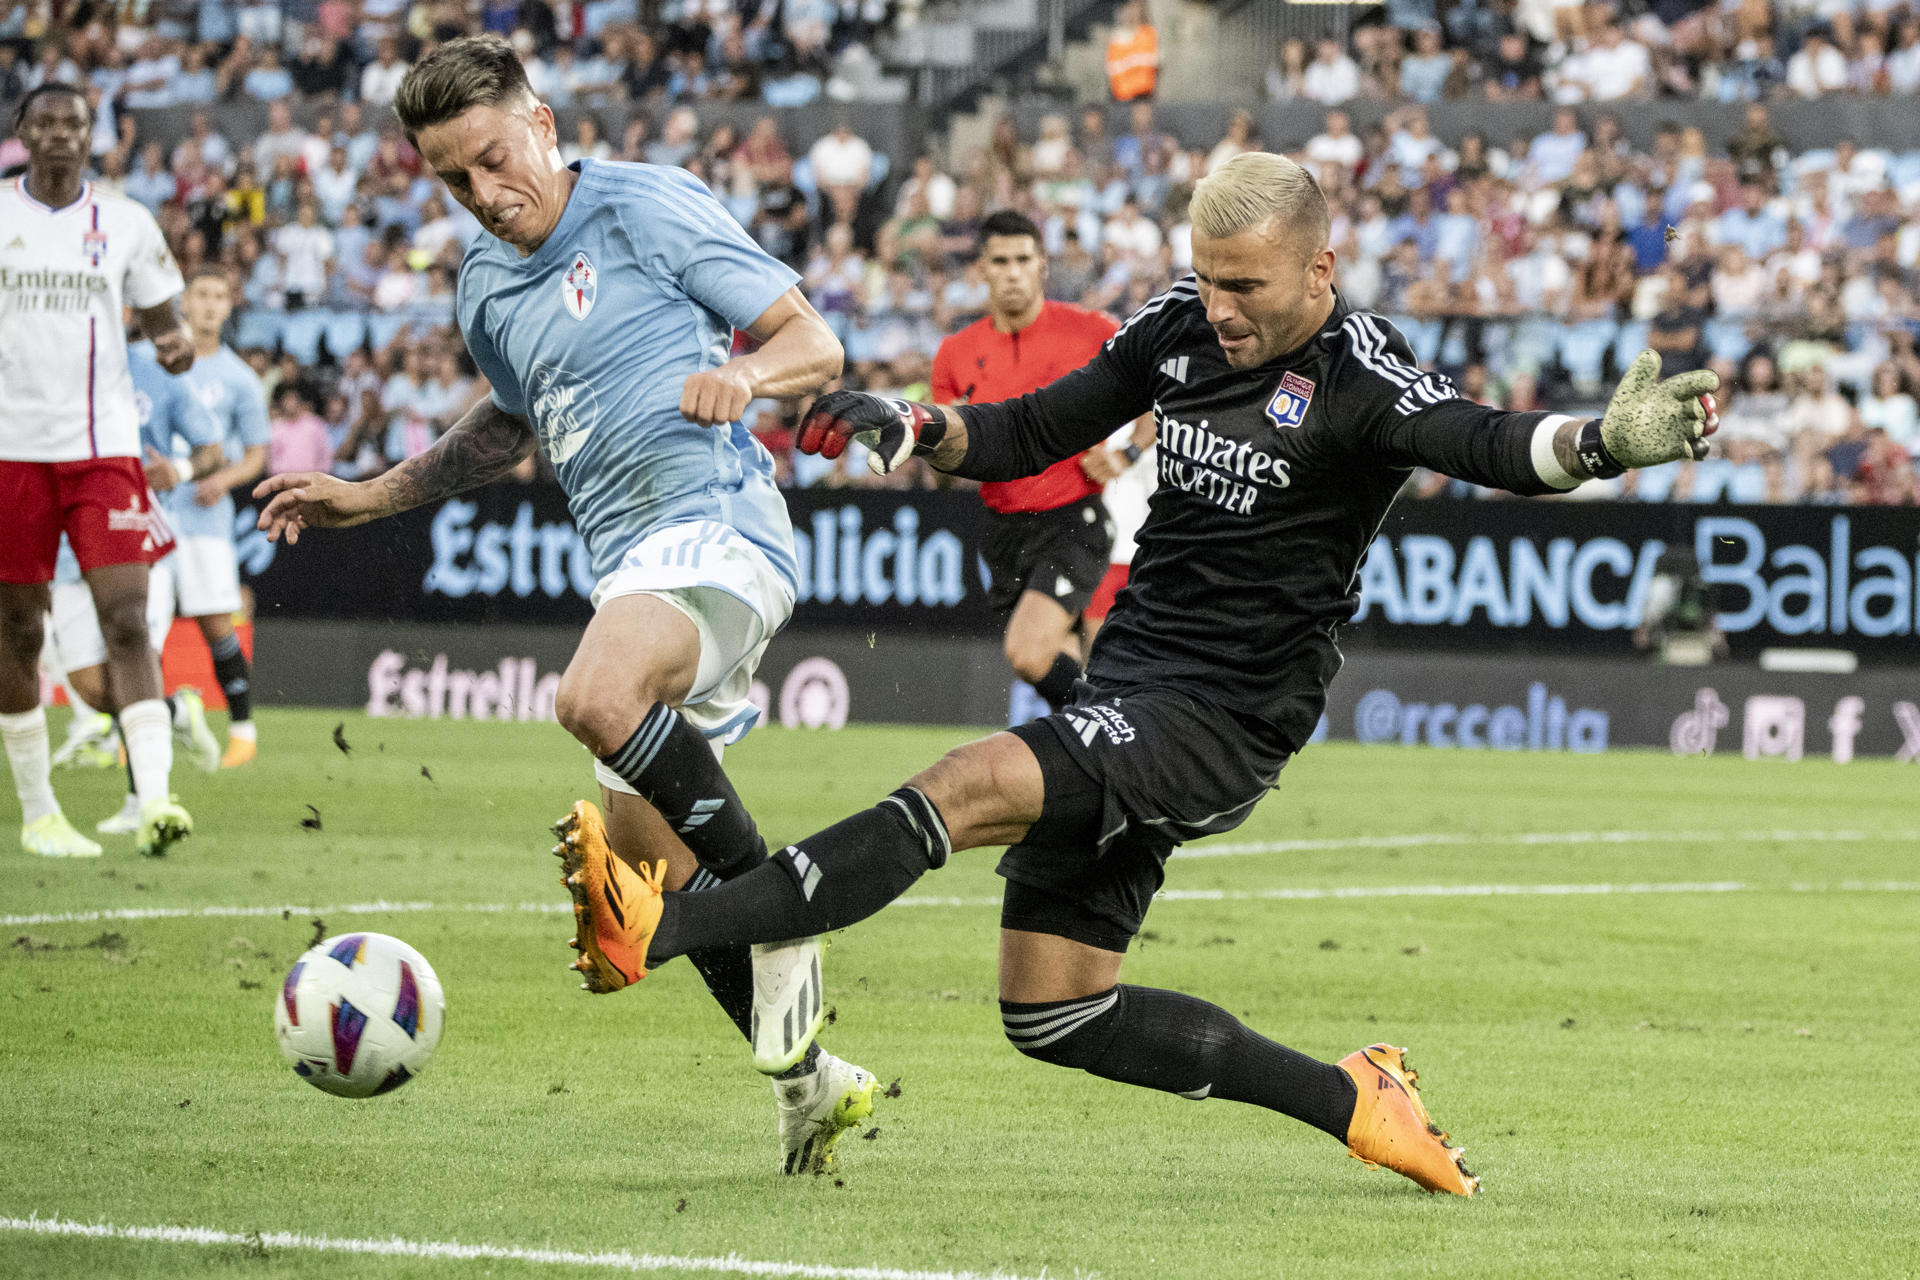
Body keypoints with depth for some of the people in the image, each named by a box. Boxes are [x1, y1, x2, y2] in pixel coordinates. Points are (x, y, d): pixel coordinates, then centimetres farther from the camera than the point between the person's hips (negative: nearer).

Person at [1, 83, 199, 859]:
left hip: (103, 445, 0)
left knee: (127, 619, -13)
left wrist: (177, 348, -10)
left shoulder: (125, 224, 7)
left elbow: (161, 323, 13)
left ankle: (153, 800, -22)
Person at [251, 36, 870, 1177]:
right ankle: (810, 1082, 20)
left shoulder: (649, 206, -4)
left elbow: (816, 346, -5)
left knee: (597, 698, -37)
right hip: (636, 566, 9)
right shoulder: (485, 288, 18)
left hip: (717, 521, -9)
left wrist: (742, 374, -26)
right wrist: (361, 499, 30)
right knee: (638, 860, 8)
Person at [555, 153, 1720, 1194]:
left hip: (1226, 722, -9)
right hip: (1130, 690, 9)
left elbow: (1486, 444, -31)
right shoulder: (1180, 327, 6)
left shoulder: (1359, 378, -14)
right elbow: (1035, 432, 17)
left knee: (963, 788, -28)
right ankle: (1352, 1101, 20)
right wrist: (912, 429, -2)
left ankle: (665, 930, -35)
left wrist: (1609, 441, -52)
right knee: (1053, 1017, 9)